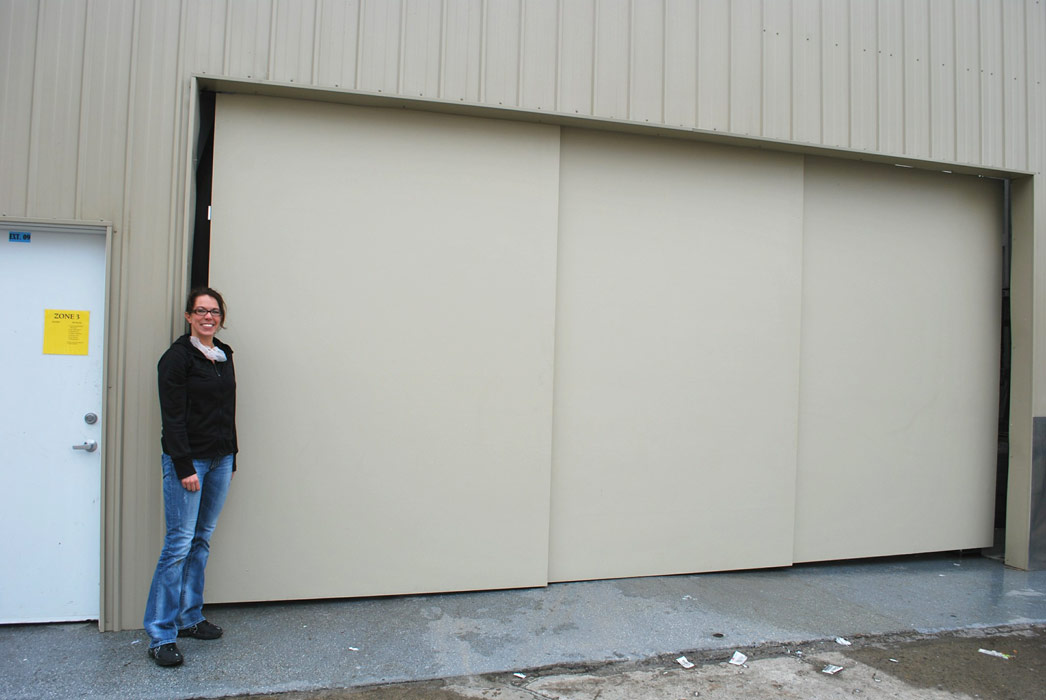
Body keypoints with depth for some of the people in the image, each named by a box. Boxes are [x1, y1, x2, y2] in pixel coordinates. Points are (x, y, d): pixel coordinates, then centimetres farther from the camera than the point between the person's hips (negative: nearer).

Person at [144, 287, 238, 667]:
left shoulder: (224, 355, 12)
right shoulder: (178, 356, -9)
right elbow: (173, 417, -13)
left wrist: (230, 457, 15)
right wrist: (185, 467, -17)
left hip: (220, 460, 7)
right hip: (186, 460, -7)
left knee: (202, 540, 13)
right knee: (179, 544, -6)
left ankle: (189, 617, 25)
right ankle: (161, 635, 3)